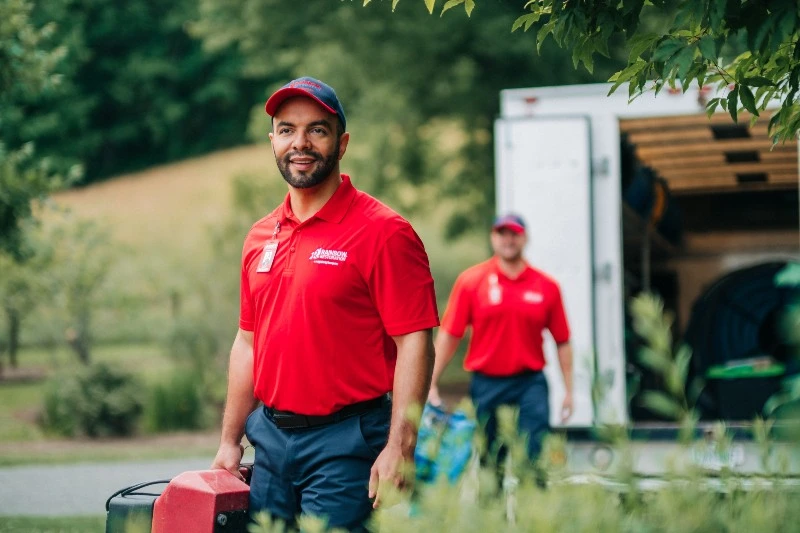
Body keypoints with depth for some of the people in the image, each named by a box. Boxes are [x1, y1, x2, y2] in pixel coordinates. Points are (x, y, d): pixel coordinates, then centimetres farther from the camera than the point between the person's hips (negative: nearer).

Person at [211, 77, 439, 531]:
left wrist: (400, 449, -21)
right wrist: (230, 442, 14)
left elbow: (414, 344, -14)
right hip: (269, 438, 6)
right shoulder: (260, 238, 12)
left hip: (344, 444, -6)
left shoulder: (383, 232, -9)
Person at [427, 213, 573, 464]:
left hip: (530, 384, 0)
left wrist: (568, 390, 2)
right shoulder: (470, 281, 1)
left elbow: (562, 342, 7)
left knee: (533, 457, -8)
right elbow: (448, 335, -1)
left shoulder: (546, 286, 4)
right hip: (486, 384, 0)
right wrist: (431, 385, -6)